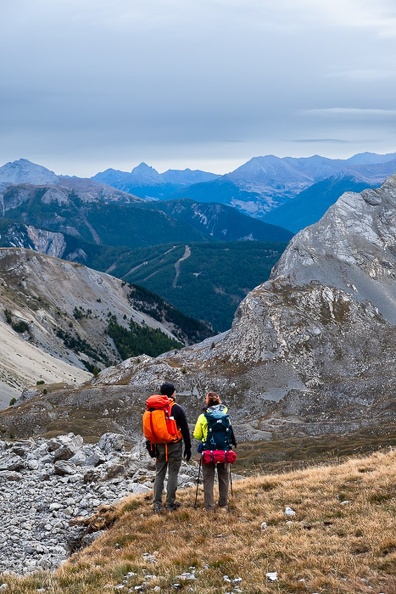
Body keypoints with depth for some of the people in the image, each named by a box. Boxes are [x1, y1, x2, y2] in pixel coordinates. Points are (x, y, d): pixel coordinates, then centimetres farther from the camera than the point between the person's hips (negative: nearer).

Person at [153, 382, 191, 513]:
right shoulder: (177, 409, -9)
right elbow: (185, 430, -7)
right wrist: (188, 447, 0)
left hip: (160, 446, 4)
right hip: (174, 446, -4)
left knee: (159, 474, 9)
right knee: (173, 474, 3)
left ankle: (157, 504, 7)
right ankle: (170, 504, 5)